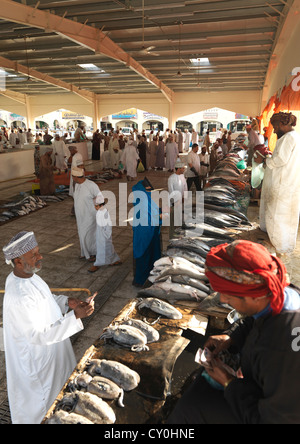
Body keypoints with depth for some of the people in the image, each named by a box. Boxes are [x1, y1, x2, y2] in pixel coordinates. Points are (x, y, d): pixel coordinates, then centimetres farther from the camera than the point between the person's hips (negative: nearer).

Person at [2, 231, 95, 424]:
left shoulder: (26, 275, -10)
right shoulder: (19, 299, -38)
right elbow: (40, 335, -31)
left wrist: (66, 301, -8)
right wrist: (75, 316, -34)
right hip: (37, 356, -9)